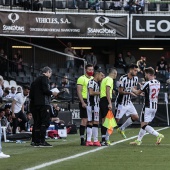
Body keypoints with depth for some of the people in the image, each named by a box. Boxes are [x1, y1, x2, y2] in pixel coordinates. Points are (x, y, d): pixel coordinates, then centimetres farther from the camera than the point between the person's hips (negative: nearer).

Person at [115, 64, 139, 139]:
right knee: (116, 119, -7)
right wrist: (129, 93, -33)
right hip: (121, 102, -7)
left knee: (136, 117, 3)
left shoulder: (135, 78, 3)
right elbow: (120, 91, -20)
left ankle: (121, 129, 20)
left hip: (128, 102, 7)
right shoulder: (123, 78, -21)